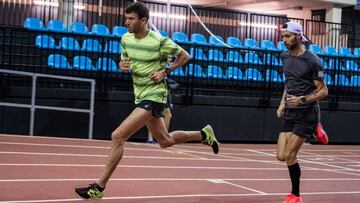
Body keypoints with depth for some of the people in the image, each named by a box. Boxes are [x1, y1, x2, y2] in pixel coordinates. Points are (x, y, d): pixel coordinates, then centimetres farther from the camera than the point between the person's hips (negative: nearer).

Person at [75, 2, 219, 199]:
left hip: (153, 96, -8)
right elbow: (124, 60, 18)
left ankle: (99, 187, -11)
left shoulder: (159, 41, -16)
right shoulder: (126, 39, 2)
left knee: (117, 137, -17)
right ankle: (204, 134, 42)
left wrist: (165, 72, -14)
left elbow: (184, 56, -2)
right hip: (141, 96, 8)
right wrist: (123, 65, -6)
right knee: (165, 141, 22)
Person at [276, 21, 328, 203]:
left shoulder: (312, 61, -14)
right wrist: (283, 102, 11)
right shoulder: (285, 56, 7)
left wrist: (302, 100, -23)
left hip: (306, 113, -7)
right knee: (281, 156, 1)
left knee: (289, 155, -10)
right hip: (289, 113, 7)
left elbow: (323, 91, -9)